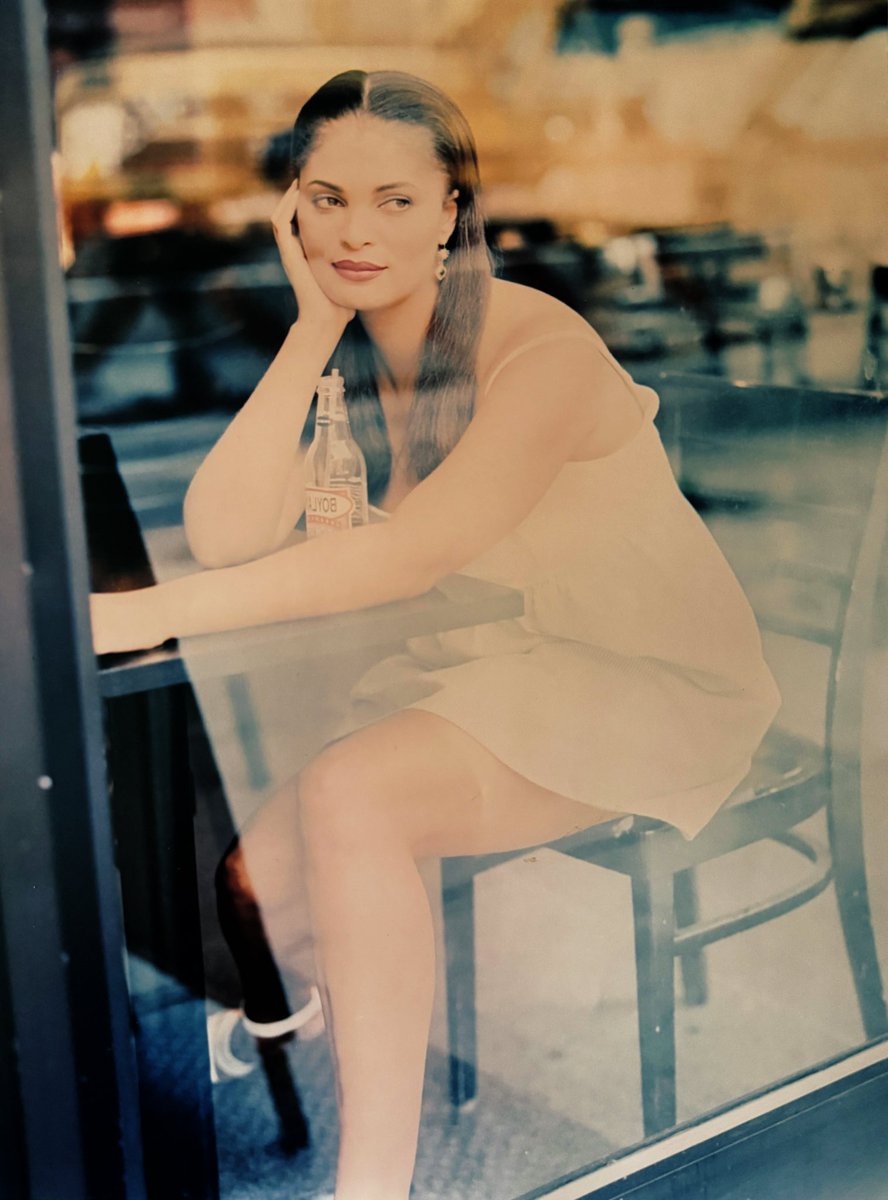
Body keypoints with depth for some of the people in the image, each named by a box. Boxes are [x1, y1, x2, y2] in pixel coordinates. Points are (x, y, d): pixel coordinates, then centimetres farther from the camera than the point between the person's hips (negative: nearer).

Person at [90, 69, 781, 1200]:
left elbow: (411, 555, -32)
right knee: (235, 873, -9)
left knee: (350, 797, -30)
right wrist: (313, 329, -19)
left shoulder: (541, 349, -21)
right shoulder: (345, 350, -1)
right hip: (463, 671, 6)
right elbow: (225, 538, -14)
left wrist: (144, 615, -37)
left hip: (639, 683, -6)